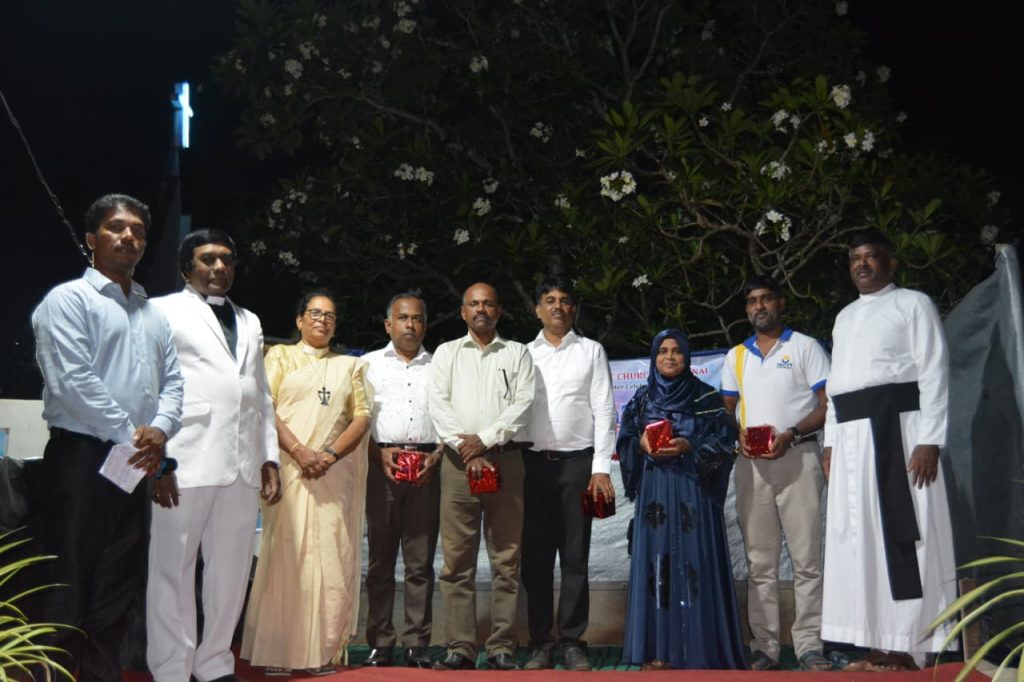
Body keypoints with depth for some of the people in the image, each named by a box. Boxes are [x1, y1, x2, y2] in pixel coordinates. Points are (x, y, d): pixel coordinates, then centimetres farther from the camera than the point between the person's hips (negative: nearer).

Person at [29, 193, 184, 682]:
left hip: (135, 463, 7)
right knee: (67, 581, -1)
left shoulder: (152, 313, 17)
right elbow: (72, 381, -15)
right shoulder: (68, 299, -4)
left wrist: (159, 429, -7)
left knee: (118, 583, 12)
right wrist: (129, 434, -12)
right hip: (81, 457, -7)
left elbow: (172, 380, 12)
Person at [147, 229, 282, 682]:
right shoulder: (164, 311, 5)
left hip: (242, 466, 5)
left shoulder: (249, 322, 22)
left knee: (231, 570, 9)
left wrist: (269, 457, 14)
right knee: (173, 570, 2)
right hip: (185, 463, -5)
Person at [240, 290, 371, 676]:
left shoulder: (349, 366, 19)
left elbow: (362, 416, 9)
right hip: (290, 470, -2)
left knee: (332, 557, -2)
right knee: (286, 554, -6)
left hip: (335, 474, 2)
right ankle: (279, 652, -1)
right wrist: (300, 452, -13)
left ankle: (325, 652, 3)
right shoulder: (280, 356, 13)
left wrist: (331, 454, -8)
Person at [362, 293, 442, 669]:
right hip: (381, 465, 0)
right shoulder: (369, 363, 12)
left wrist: (435, 457, -5)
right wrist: (379, 453, -8)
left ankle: (417, 642, 9)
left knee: (421, 561, 2)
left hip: (427, 468, 1)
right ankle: (380, 643, 11)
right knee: (380, 558, 4)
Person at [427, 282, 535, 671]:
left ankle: (501, 649, 5)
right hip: (458, 461, 1)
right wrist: (467, 450, -10)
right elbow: (439, 405, 2)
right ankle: (460, 648, 5)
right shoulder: (447, 353, 14)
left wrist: (485, 439, -11)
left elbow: (523, 404, -1)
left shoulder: (517, 354, 12)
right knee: (457, 560, -1)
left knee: (506, 560, 0)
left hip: (506, 459, 0)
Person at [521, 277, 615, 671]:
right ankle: (540, 642, 14)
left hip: (577, 461, -1)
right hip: (532, 462, 1)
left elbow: (603, 412, 2)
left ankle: (572, 642, 11)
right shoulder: (524, 354, 11)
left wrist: (602, 468, -6)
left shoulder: (591, 351, 8)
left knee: (575, 557, 3)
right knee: (535, 557, 4)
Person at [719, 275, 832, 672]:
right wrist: (739, 435, -5)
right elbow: (726, 411, 16)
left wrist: (792, 434, -16)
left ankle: (809, 647, 1)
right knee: (759, 561, 4)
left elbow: (829, 404, -2)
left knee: (806, 557, -4)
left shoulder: (805, 347, 4)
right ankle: (765, 647, 8)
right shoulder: (736, 356, 16)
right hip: (751, 462, 4)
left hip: (798, 456, -3)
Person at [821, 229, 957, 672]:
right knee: (860, 539, 4)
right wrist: (830, 442, 12)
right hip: (851, 437, 7)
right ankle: (881, 646, 10)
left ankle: (908, 650, -1)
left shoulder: (913, 304, 4)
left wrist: (929, 440, -15)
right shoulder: (845, 318, 23)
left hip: (896, 427, -6)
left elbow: (934, 373, -5)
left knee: (902, 537, -6)